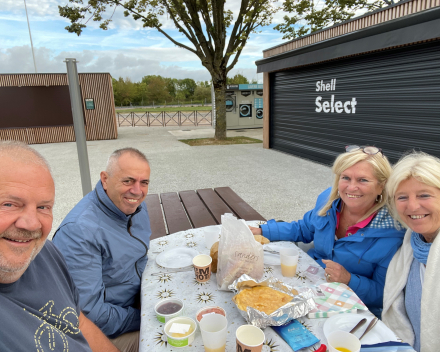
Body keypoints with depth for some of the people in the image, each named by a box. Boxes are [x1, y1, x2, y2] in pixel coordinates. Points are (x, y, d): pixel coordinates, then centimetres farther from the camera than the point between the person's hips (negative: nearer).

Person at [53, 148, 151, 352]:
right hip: (105, 333, -7)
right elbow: (87, 313, -27)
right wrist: (143, 320, -18)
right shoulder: (79, 231, -28)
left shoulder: (135, 205, -4)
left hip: (137, 301, 7)